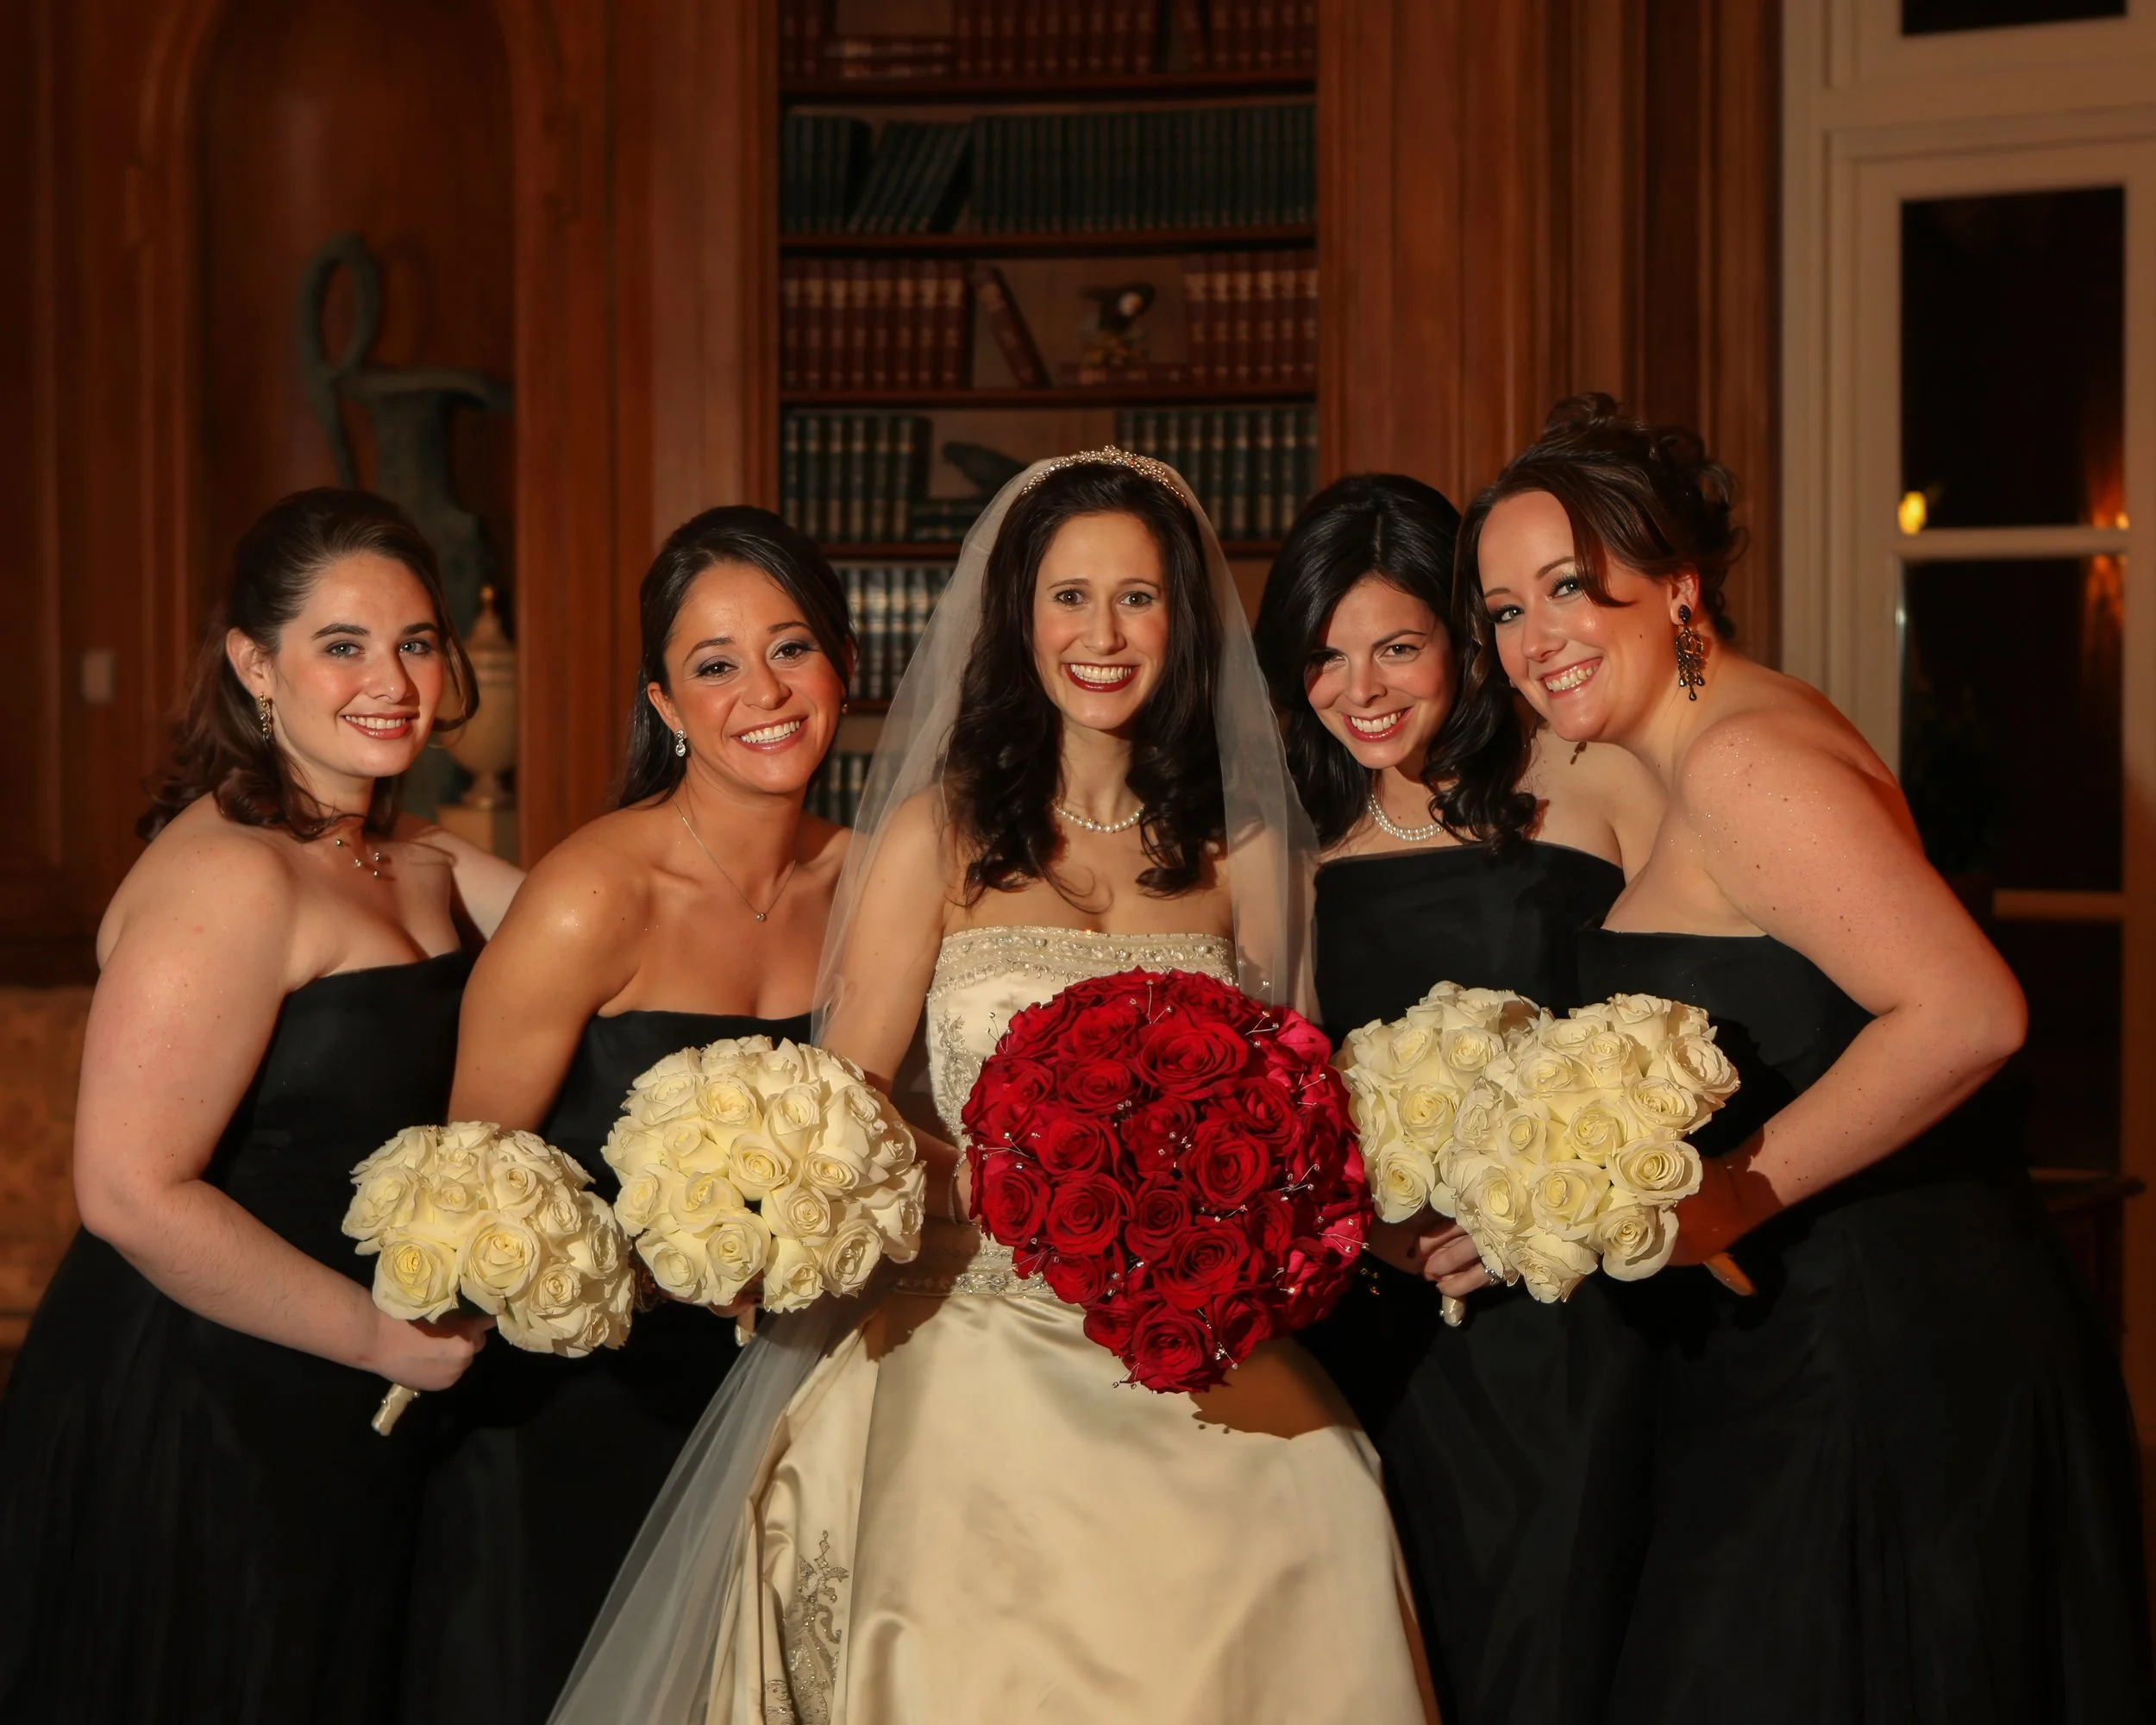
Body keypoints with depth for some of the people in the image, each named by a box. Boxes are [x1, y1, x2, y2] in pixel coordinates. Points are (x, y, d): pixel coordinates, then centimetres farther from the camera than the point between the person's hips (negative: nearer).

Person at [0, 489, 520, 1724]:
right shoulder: (230, 877, -21)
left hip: (338, 1432, 9)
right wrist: (378, 1334, -19)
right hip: (196, 1424, -9)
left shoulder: (418, 861, 9)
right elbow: (131, 1192, -25)